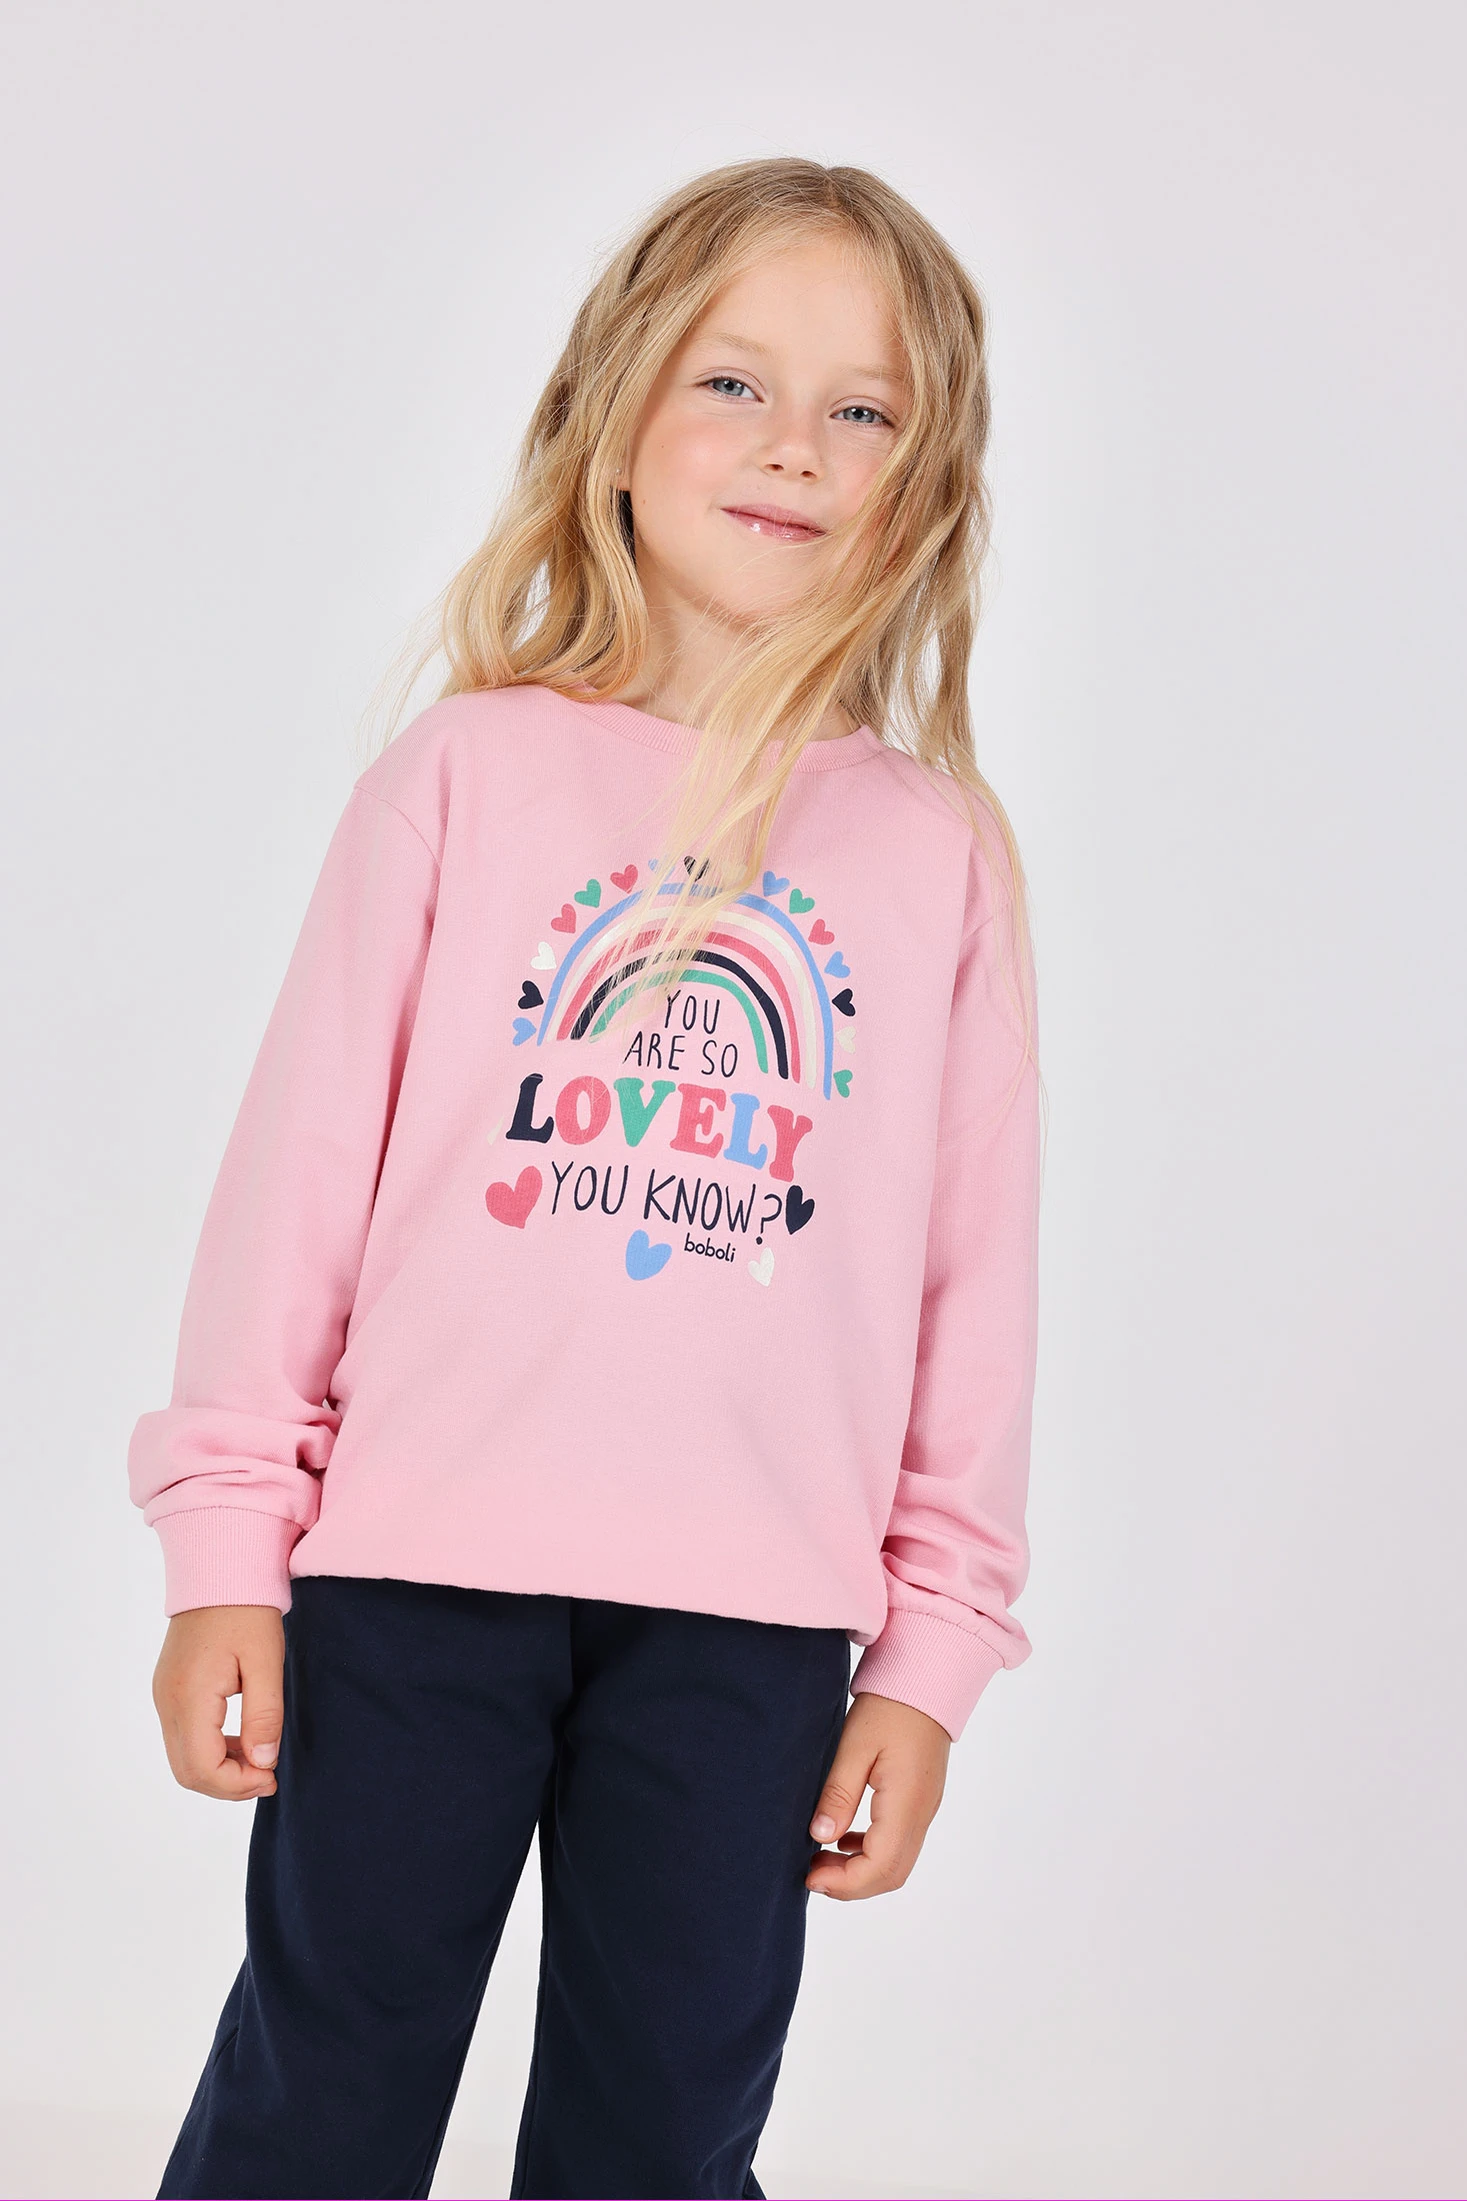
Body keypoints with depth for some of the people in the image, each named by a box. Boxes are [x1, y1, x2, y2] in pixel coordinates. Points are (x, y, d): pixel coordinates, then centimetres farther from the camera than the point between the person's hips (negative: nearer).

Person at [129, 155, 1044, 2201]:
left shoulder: (941, 849, 4)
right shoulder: (466, 771, 0)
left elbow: (978, 1272, 5)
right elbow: (303, 1156, 0)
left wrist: (933, 1646, 3)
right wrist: (223, 1544, -2)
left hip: (752, 1617, 2)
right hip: (412, 1571, -1)